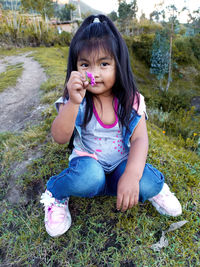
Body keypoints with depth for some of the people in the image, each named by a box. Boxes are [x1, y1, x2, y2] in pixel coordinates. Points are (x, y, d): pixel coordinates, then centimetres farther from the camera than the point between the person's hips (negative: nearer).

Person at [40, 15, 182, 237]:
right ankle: (55, 193, -2)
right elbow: (60, 138, -21)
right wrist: (73, 102, -36)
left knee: (146, 184, -27)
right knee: (89, 177, -35)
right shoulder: (74, 100, -11)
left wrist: (131, 175, -33)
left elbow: (139, 139, -17)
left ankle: (154, 186, 11)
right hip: (88, 162, 0)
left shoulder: (131, 100, -9)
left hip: (122, 164, 1)